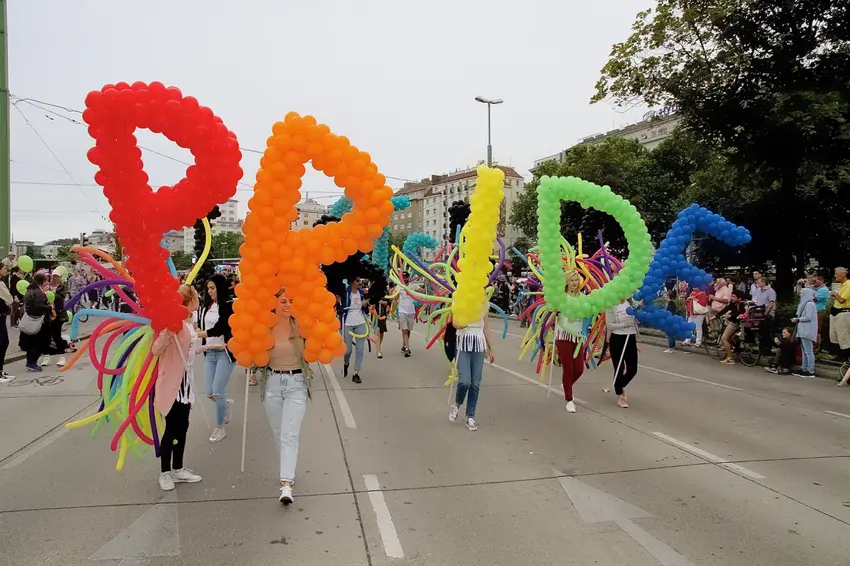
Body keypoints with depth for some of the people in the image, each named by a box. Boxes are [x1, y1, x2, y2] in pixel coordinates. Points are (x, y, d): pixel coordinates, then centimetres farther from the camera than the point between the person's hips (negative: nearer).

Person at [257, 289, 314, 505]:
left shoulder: (300, 325, -5)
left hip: (296, 383, -2)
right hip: (272, 382, 2)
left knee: (290, 434, -10)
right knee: (278, 433, 14)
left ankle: (286, 484, -12)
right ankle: (288, 473, 34)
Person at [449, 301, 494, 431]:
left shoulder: (485, 303, 7)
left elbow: (486, 327, 14)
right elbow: (455, 324, -13)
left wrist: (490, 349, 15)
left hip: (479, 343, 4)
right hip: (464, 343, -4)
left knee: (475, 384, 2)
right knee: (465, 381, -15)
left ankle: (470, 417, 14)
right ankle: (457, 405, 15)